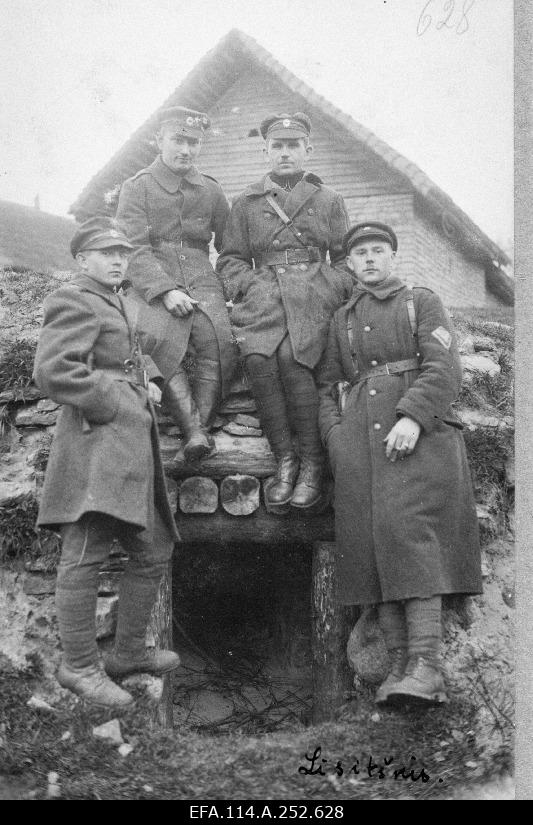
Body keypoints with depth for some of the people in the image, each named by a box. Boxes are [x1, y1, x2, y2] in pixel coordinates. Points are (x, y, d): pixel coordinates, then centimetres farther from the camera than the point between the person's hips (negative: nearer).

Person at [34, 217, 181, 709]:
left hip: (134, 449, 10)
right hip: (96, 446, -10)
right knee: (85, 555, -9)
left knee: (154, 552, 14)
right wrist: (111, 402, -16)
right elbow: (51, 371, -21)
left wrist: (148, 381, 18)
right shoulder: (73, 303, -7)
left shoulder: (126, 308, 23)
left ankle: (129, 653, 26)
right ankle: (79, 666, 0)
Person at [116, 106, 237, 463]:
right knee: (161, 344, -31)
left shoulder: (210, 190, 17)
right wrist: (165, 290, -18)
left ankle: (201, 425, -24)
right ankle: (194, 429, -33)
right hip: (153, 286, -3)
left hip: (202, 282, 3)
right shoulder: (137, 188, 6)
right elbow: (134, 249, -5)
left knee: (220, 343, -26)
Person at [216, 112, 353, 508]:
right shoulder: (246, 202, 20)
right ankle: (285, 460, -21)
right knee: (259, 359, -30)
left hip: (314, 296, -1)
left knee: (290, 358, -31)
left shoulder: (329, 200, 19)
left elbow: (346, 259, 19)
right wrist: (250, 286, -1)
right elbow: (230, 259, 19)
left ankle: (312, 464, -21)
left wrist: (332, 289, -1)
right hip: (263, 296, 1)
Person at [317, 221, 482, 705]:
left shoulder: (422, 302, 11)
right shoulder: (341, 319, 24)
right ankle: (399, 666, -5)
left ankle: (426, 662, -22)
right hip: (360, 443, 4)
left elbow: (444, 368, -2)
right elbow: (326, 384, 21)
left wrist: (413, 417, -18)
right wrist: (335, 434, 2)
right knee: (374, 545, -5)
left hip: (419, 434, -4)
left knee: (410, 533, -19)